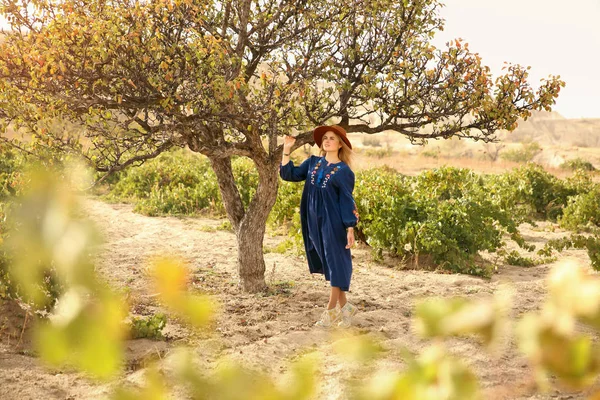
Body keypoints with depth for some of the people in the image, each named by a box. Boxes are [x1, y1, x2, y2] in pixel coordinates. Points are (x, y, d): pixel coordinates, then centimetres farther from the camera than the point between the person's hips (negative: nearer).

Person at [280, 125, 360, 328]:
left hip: (333, 222, -5)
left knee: (336, 263, -1)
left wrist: (350, 228, -13)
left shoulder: (344, 171, -4)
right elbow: (289, 174, 5)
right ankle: (343, 306, 21)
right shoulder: (313, 163, 9)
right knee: (328, 264, 11)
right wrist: (286, 150, -3)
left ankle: (331, 310, 4)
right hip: (314, 221, 5)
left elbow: (347, 201, -7)